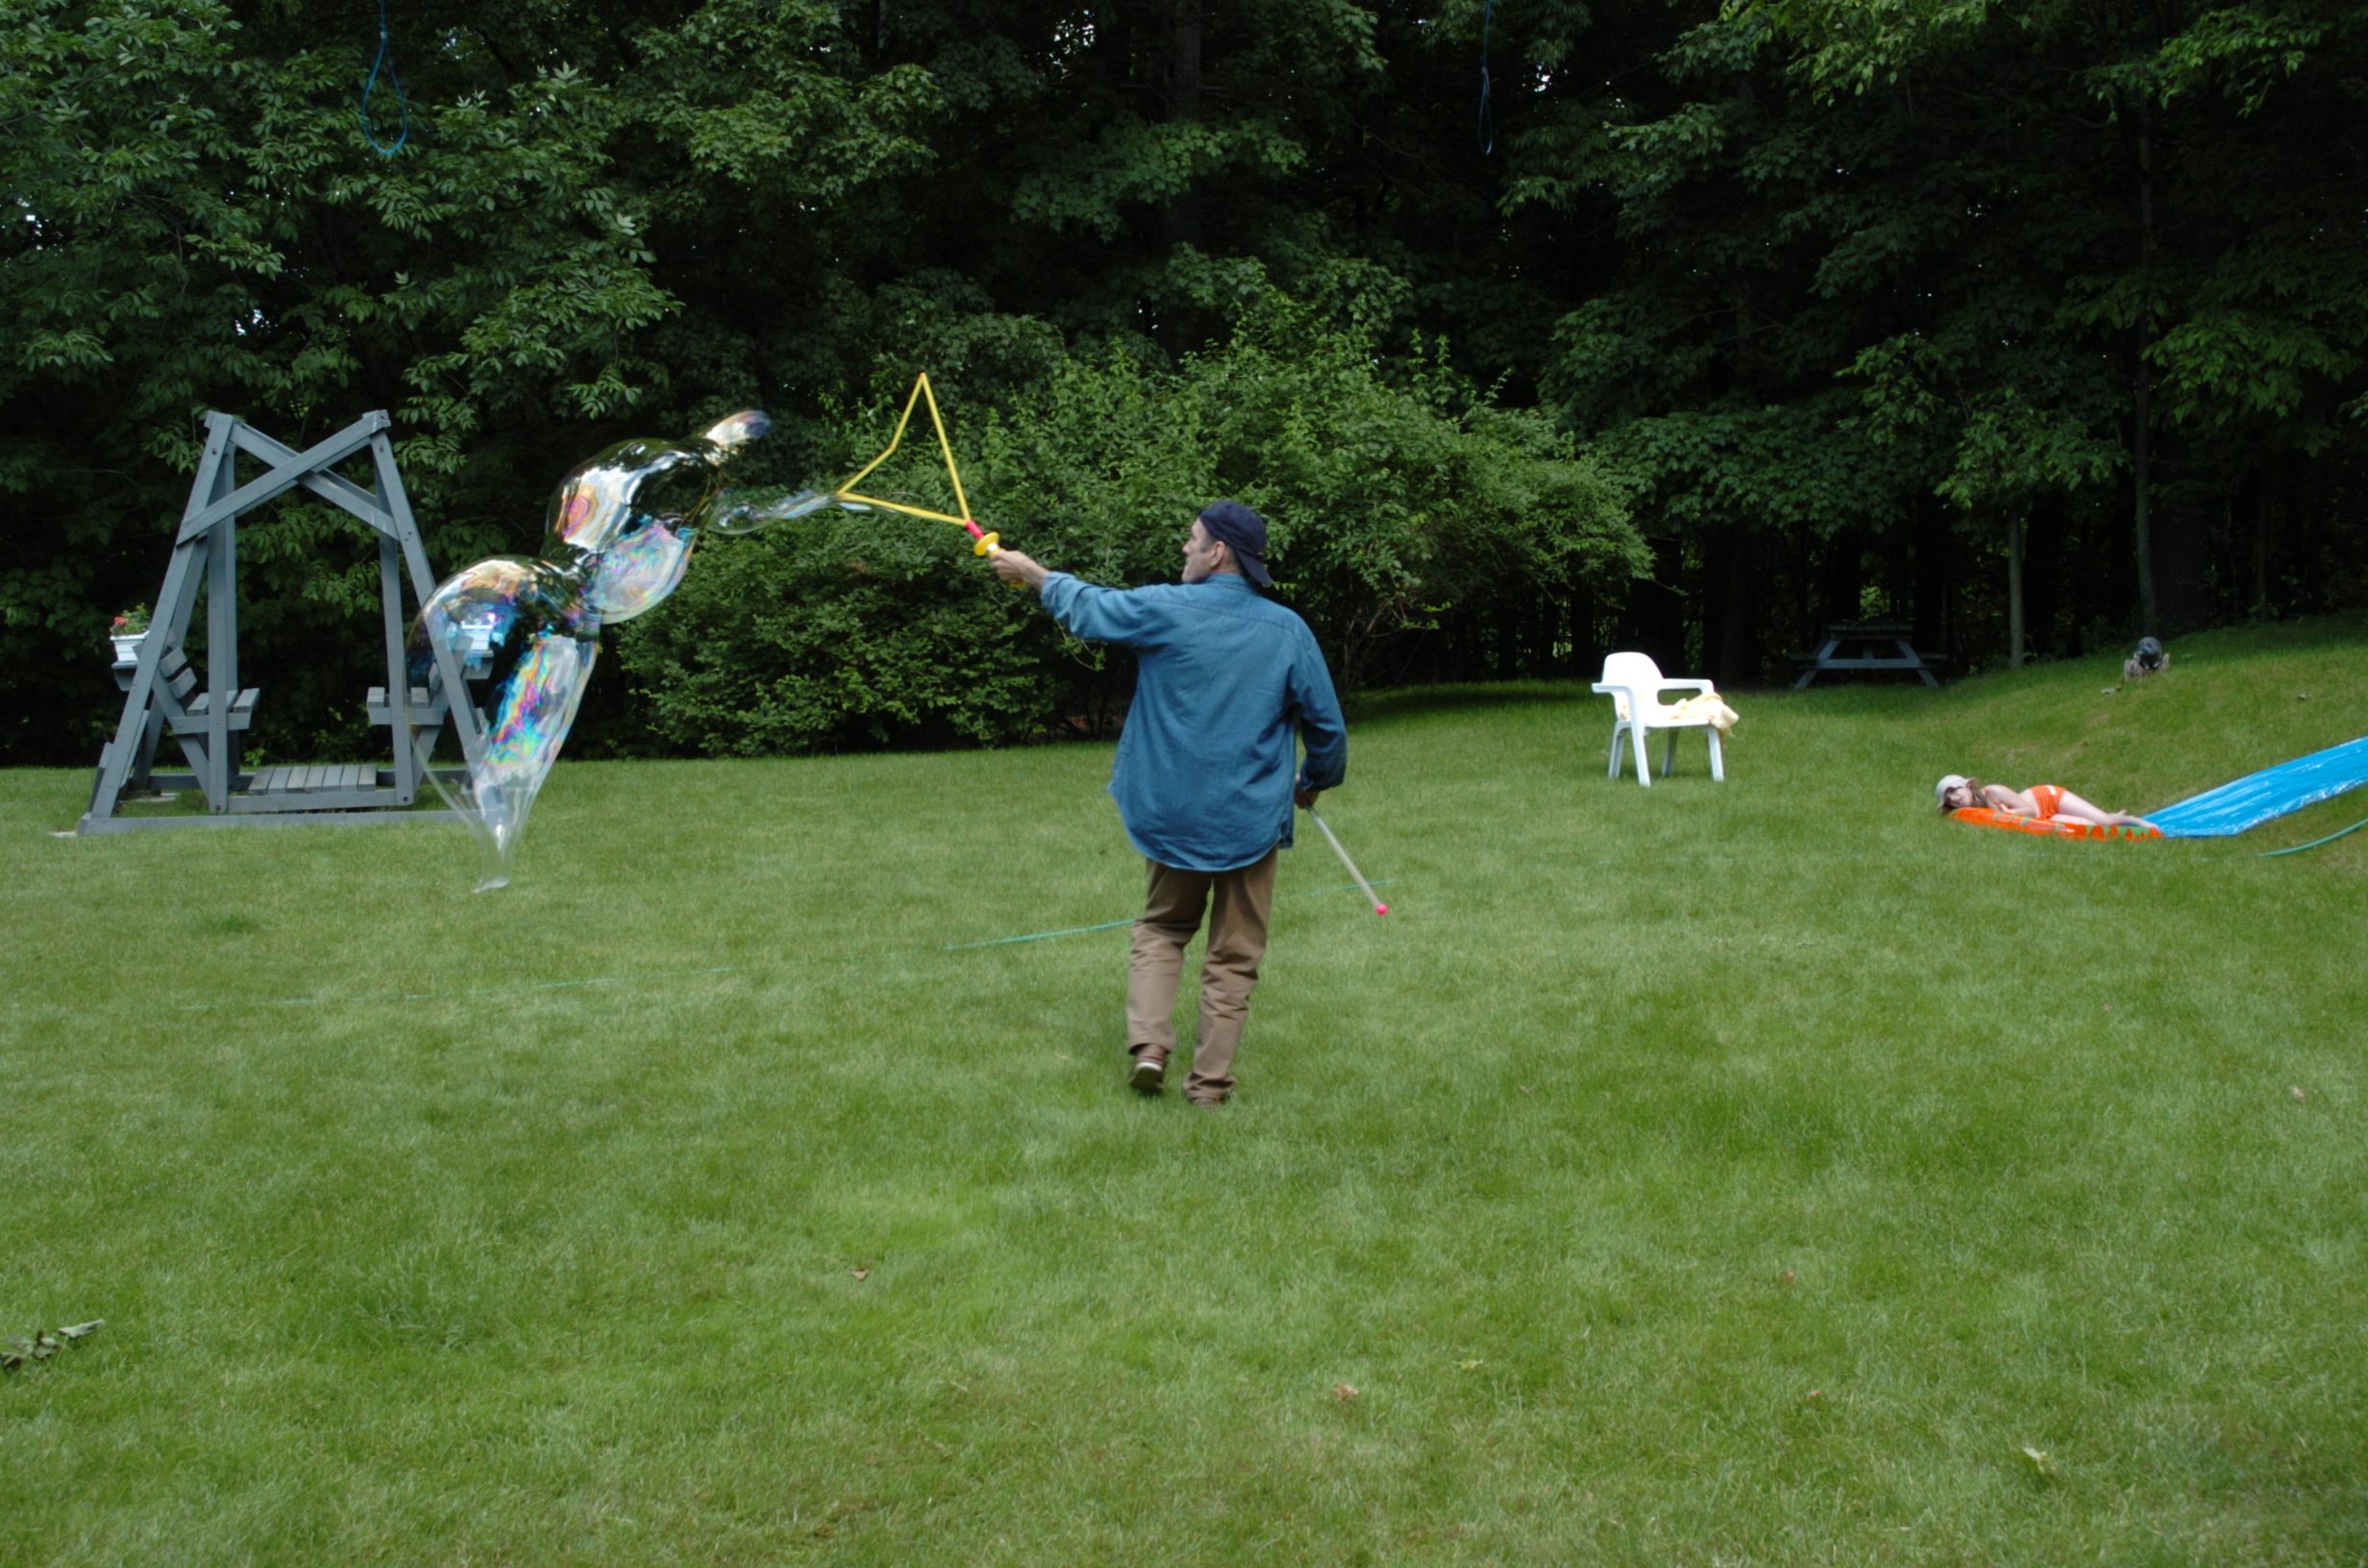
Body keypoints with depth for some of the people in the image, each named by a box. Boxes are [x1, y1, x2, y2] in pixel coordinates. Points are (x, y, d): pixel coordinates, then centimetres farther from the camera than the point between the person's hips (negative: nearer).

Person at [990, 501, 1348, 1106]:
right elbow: (1326, 724, 1)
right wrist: (1315, 781, 20)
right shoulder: (1288, 631, -4)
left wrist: (1031, 573, 27)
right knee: (1234, 955, 10)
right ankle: (1211, 1081, 11)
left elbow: (1086, 607, 9)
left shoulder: (1165, 610, -8)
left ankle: (1148, 1043, 3)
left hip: (1173, 811, 0)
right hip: (1253, 818, 0)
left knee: (1161, 929, 20)